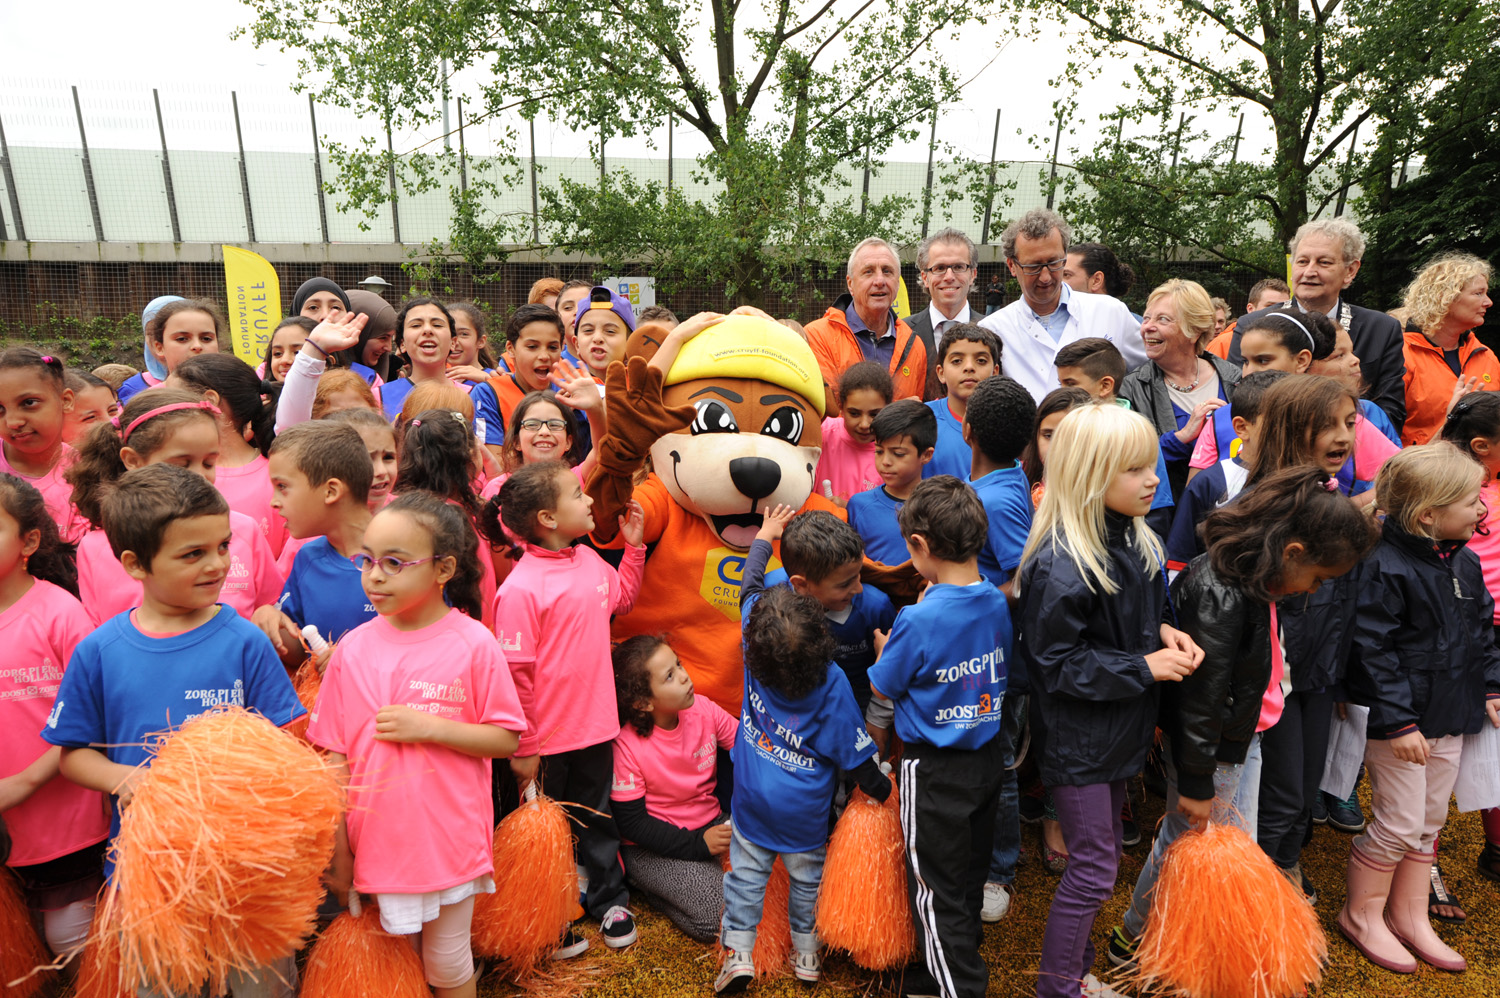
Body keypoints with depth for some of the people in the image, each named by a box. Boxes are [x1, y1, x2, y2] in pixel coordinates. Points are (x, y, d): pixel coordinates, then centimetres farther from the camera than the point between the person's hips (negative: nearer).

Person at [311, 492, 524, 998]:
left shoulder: (473, 643, -13)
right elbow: (337, 756, 0)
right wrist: (338, 848, 2)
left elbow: (505, 740, -8)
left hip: (450, 841, -2)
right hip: (380, 841, 3)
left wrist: (430, 727, -20)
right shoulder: (354, 648, -5)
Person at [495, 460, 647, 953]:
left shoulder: (590, 560, -1)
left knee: (598, 818, 25)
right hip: (547, 739, -6)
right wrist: (522, 747, -16)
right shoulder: (521, 588, -24)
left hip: (595, 727, 6)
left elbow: (622, 598, 20)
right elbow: (514, 674, -21)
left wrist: (634, 547, 9)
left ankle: (608, 900, 45)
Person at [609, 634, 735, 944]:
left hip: (712, 824, 5)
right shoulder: (626, 745, -20)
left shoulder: (703, 709, -8)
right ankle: (640, 879, 2)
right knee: (714, 916, -23)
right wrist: (697, 844, -24)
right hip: (652, 846, -4)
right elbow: (630, 822, -17)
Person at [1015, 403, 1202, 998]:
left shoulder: (1132, 539, 2)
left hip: (1118, 728, 9)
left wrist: (1162, 633, -3)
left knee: (1098, 857, 21)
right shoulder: (1060, 567, -27)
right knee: (1094, 869, 4)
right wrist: (1143, 666, -22)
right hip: (1077, 740, -9)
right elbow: (1056, 663, -23)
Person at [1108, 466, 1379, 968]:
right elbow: (1200, 695, -25)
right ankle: (1130, 939, 28)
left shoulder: (1247, 580, 2)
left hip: (1242, 740, 9)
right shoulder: (1220, 597, -29)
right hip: (1210, 750, -9)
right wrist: (1195, 782, -18)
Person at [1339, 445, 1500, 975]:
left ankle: (1410, 915, 33)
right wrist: (1397, 722, -22)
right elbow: (1372, 652, -23)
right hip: (1399, 720, -8)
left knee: (1429, 821, 17)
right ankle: (1361, 914, 21)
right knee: (1400, 824, 0)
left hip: (1451, 719, 8)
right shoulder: (1385, 568, -22)